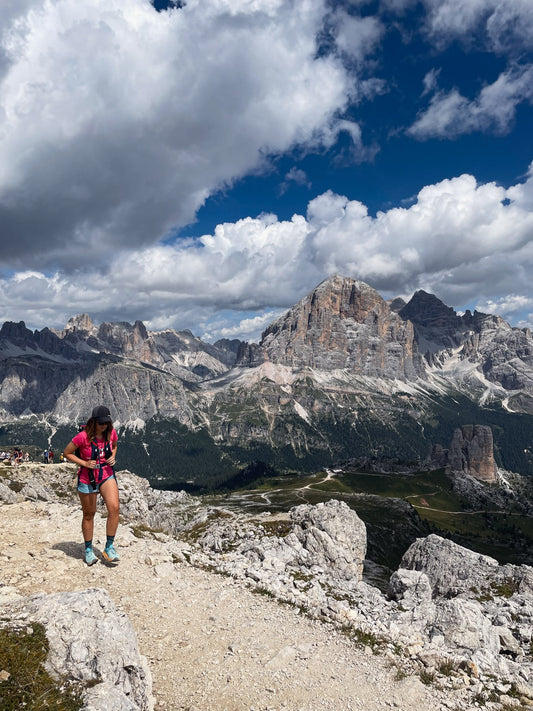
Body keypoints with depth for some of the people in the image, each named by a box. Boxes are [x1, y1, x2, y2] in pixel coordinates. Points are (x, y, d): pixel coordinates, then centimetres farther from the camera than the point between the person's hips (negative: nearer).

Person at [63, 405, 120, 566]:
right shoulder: (83, 436, -18)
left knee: (114, 508, -16)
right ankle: (89, 549, 30)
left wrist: (113, 457, -3)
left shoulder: (111, 433, -5)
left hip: (106, 475, 3)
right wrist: (84, 463, -16)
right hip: (87, 478, -3)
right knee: (89, 514, 10)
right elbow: (67, 453, -6)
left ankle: (109, 547, -1)